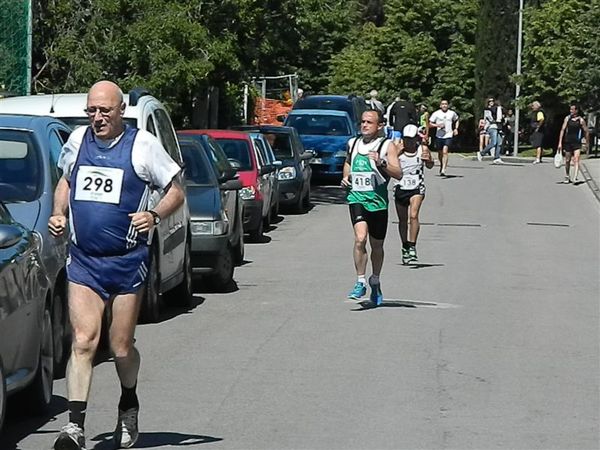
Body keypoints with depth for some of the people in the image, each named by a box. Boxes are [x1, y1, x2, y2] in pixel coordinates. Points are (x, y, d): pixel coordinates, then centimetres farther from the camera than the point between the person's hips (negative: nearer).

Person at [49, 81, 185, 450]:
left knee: (121, 347, 6)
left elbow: (176, 192, 1)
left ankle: (129, 408, 34)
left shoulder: (143, 145, -4)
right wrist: (58, 213, 9)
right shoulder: (78, 140, 8)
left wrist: (154, 216, -17)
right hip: (83, 260, 2)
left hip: (127, 261, -2)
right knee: (84, 341, -11)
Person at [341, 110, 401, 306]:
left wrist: (381, 162, -26)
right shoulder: (353, 143, 9)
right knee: (360, 238, -20)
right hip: (357, 198, 1)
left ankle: (375, 282, 34)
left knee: (377, 245, 12)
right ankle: (361, 282, -12)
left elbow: (398, 173, -12)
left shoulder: (387, 146, -3)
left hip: (378, 201, -1)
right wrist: (345, 177, 10)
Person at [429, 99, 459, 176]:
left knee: (445, 152, -17)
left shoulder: (452, 113, 6)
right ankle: (442, 166, 40)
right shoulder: (436, 114, 2)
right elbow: (430, 124, 5)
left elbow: (456, 120, 27)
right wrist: (437, 125, -13)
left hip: (448, 136, -1)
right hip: (439, 136, 1)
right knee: (440, 152, 13)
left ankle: (443, 170, -22)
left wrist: (456, 129, 11)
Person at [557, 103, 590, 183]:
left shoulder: (581, 120, -2)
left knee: (576, 160, -16)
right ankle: (567, 177, 26)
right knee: (567, 161, 11)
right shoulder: (567, 118, 4)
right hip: (567, 142, 3)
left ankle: (575, 177, -23)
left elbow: (586, 132, 5)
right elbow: (562, 130, 4)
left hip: (577, 143, -3)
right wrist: (560, 143, -1)